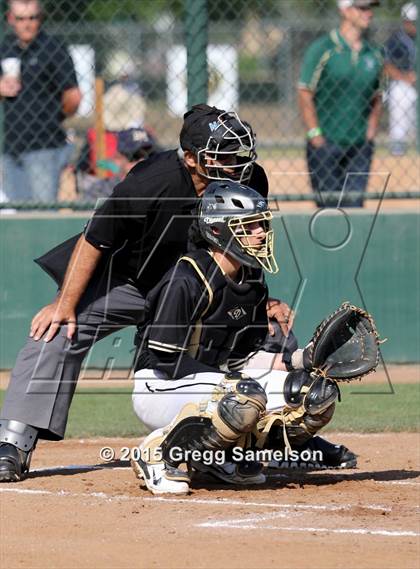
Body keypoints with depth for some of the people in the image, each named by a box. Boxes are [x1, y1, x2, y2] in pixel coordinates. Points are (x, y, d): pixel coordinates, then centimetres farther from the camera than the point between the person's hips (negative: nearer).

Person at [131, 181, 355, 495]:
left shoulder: (252, 281, 6)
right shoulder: (186, 281, -20)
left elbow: (246, 356, 8)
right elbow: (165, 360, -20)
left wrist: (295, 360, -9)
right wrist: (231, 378, -26)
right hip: (161, 388, -8)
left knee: (319, 393, -4)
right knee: (244, 398, -38)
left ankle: (222, 453, 8)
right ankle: (158, 454, -18)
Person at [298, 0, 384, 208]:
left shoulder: (373, 54, 10)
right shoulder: (322, 49, -6)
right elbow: (305, 94, -6)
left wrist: (371, 131, 6)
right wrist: (315, 135, -11)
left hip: (361, 145, 4)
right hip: (326, 144, -4)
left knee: (354, 206, 1)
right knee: (328, 206, -5)